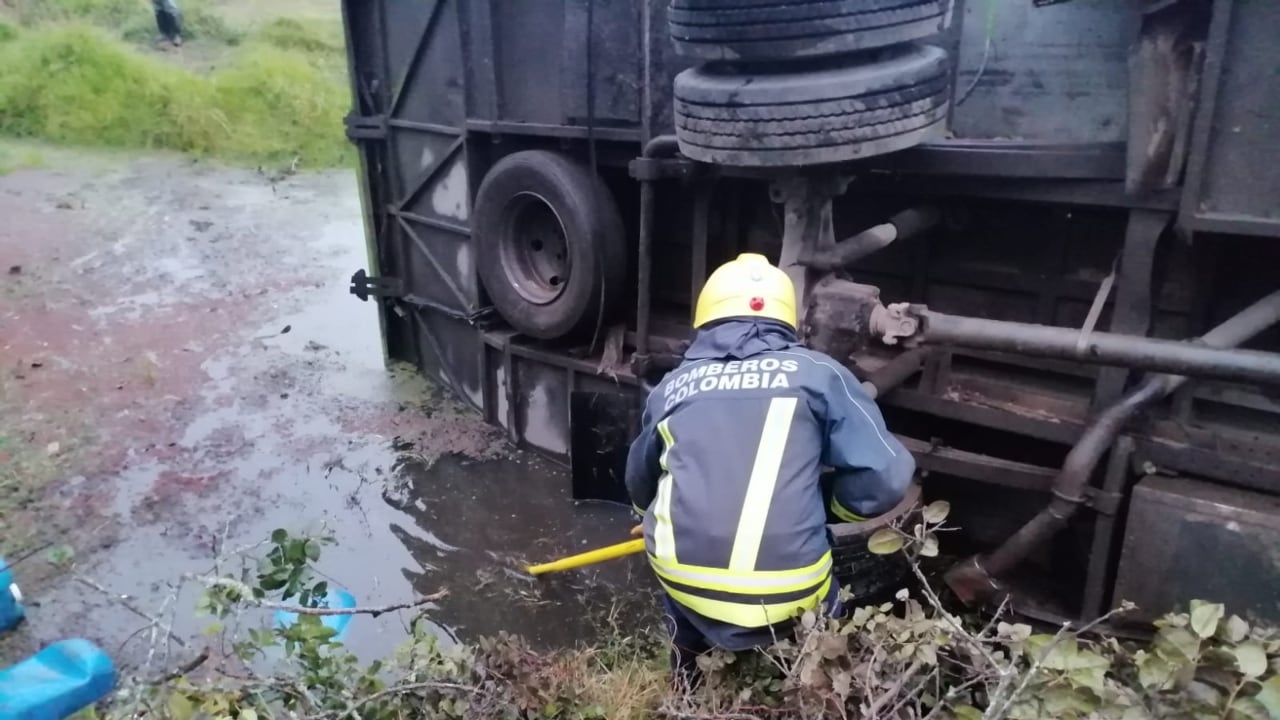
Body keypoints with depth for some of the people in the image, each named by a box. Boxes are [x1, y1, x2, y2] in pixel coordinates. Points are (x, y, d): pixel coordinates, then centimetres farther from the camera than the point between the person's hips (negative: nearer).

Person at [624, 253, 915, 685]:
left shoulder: (672, 385, 14)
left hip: (683, 582, 3)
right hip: (785, 596, -2)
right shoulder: (817, 373, 5)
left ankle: (689, 677, 48)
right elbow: (885, 477, -2)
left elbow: (640, 482, 29)